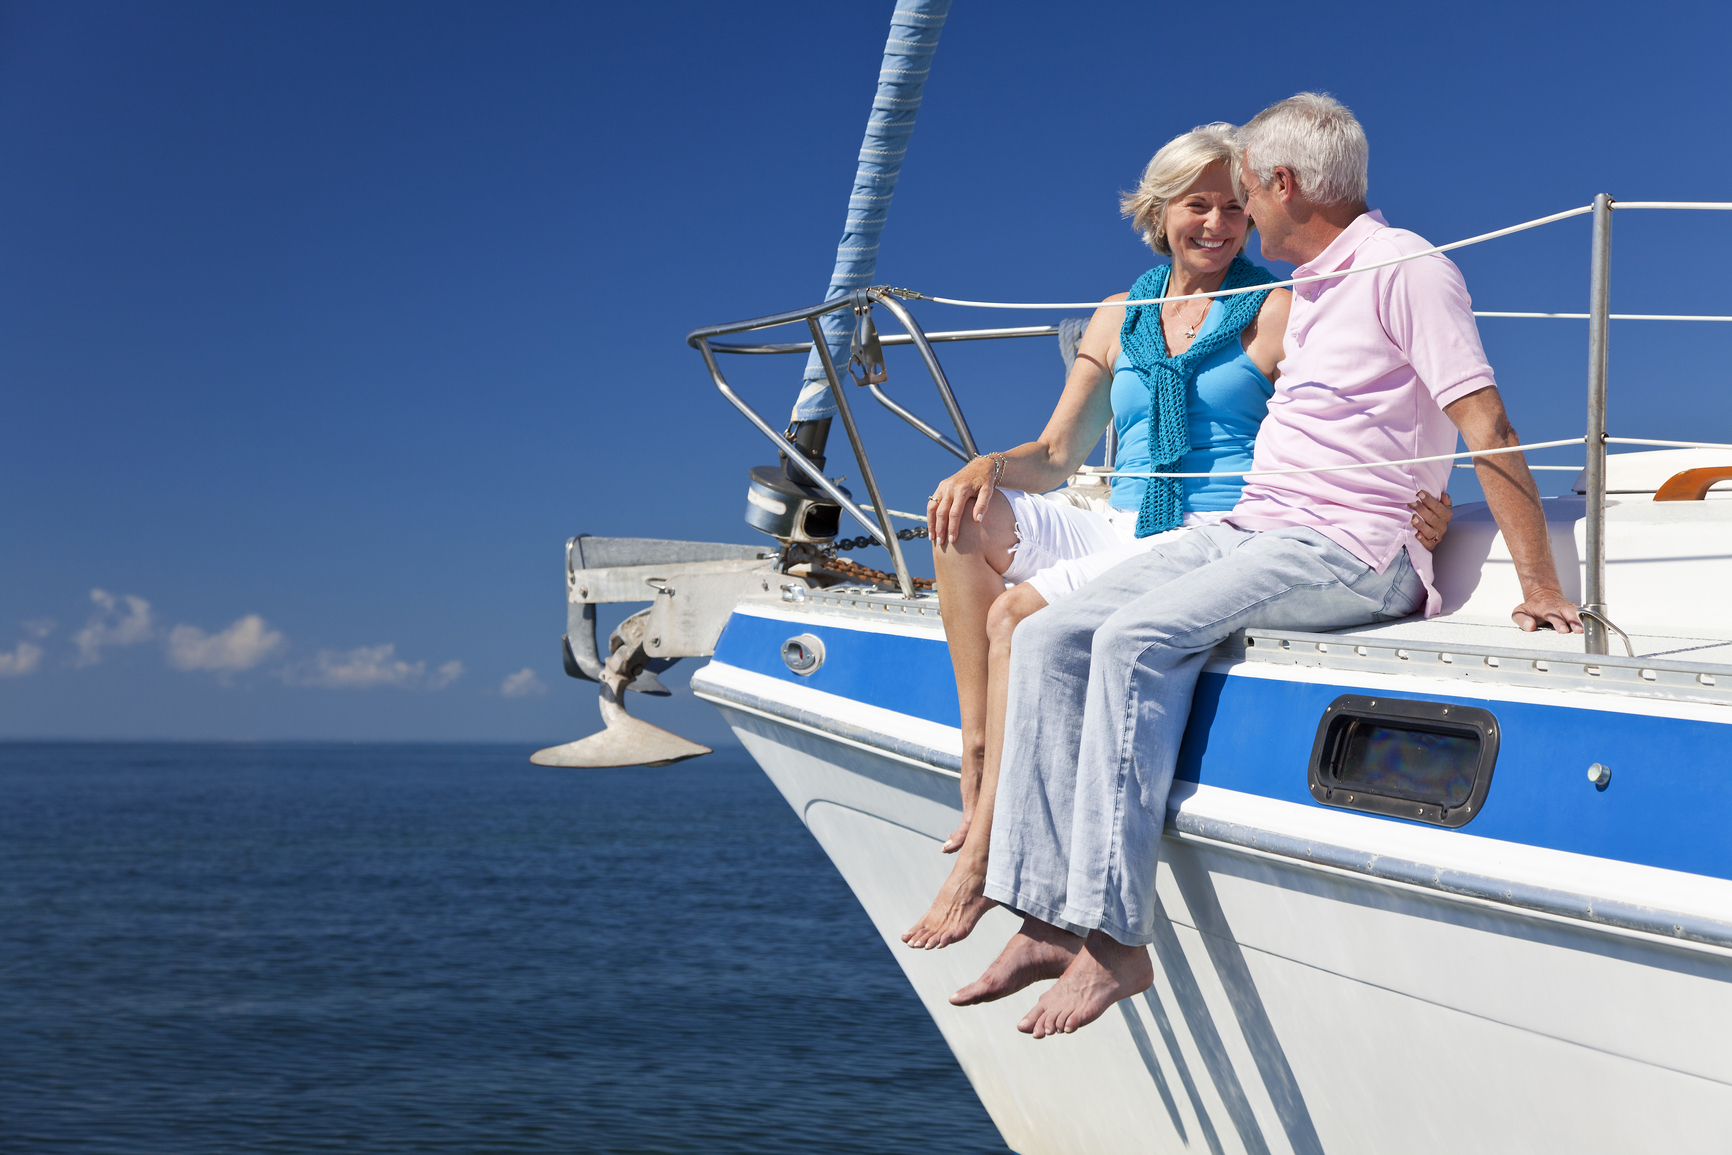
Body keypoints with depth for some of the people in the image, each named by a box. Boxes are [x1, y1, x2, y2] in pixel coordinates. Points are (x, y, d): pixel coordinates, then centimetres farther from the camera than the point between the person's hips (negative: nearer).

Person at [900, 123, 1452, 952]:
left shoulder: (1278, 311, 2)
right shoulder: (1120, 319, 16)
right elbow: (1058, 455, 16)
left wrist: (1416, 504, -24)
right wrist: (985, 467, -5)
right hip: (1120, 532, 6)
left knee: (1018, 614, -25)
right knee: (964, 520, -16)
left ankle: (981, 859, -21)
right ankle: (976, 760, -21)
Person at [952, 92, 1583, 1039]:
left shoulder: (1405, 268, -5)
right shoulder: (1309, 290, 24)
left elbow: (1486, 424, -13)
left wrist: (1542, 594, -19)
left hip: (1352, 550, -9)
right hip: (1249, 529, 9)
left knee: (1139, 638, -31)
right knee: (1051, 636, -9)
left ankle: (1114, 937, -29)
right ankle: (1049, 918, -15)